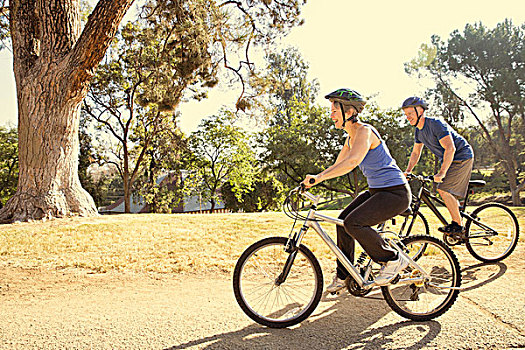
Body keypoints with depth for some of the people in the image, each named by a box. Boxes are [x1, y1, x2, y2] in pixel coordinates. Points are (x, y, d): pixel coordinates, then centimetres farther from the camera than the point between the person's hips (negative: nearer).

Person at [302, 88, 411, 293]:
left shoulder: (364, 131, -19)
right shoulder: (350, 138, 10)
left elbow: (352, 161, -37)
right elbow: (337, 167, 16)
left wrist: (319, 177, -42)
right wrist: (310, 182, 7)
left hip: (395, 192, -9)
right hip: (376, 191, 10)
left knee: (353, 222, -24)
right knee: (343, 220, 5)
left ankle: (393, 260, -3)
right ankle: (343, 276, 19)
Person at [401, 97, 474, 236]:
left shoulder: (436, 124, -24)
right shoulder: (419, 131, 3)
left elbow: (450, 148, -31)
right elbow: (415, 153, 12)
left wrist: (441, 173, -36)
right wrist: (407, 171, -1)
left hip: (462, 157, -9)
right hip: (448, 159, 9)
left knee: (444, 189, -18)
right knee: (448, 193, 9)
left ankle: (457, 226, -9)